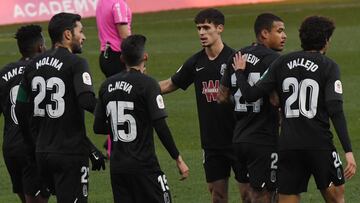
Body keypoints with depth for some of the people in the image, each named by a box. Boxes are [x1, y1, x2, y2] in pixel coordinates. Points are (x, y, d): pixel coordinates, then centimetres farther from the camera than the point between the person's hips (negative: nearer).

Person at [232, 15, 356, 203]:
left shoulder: (281, 63, 6)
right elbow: (335, 110, -13)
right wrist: (348, 151, -16)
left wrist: (239, 72, 23)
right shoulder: (328, 66, -3)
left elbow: (251, 95, 3)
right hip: (319, 145, -3)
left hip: (288, 145, 3)